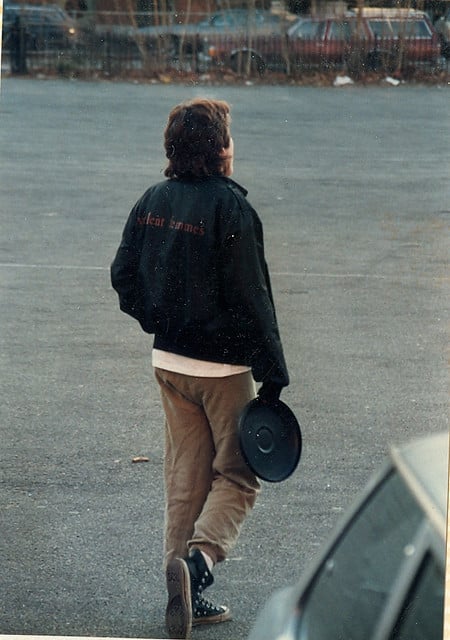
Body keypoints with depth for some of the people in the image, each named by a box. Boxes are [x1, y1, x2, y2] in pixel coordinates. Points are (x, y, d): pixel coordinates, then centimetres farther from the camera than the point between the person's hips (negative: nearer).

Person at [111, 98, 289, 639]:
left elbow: (123, 276, 9)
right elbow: (251, 299, -17)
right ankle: (198, 559, -19)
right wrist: (273, 374, -12)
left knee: (185, 477, 14)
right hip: (223, 366, -6)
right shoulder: (229, 207, -17)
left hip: (168, 362, 6)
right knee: (236, 476, 5)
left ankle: (186, 595, 16)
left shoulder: (152, 202, 3)